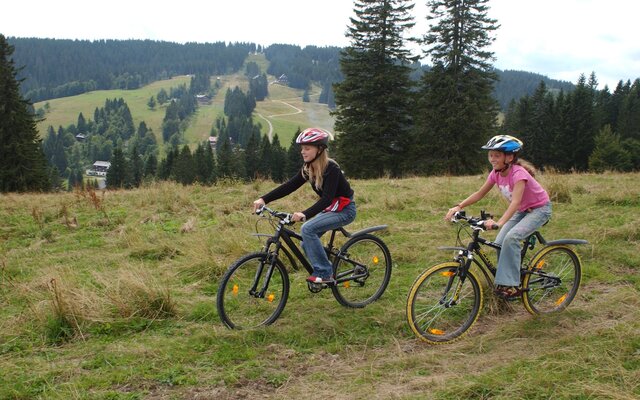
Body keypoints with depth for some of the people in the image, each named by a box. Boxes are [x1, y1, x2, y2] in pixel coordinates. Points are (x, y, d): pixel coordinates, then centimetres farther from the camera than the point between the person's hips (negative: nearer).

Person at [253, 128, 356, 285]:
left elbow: (327, 198, -35)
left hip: (344, 210, -8)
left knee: (307, 229, -25)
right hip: (329, 209, 8)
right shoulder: (308, 169, -2)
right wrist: (264, 199, -19)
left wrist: (305, 214, -49)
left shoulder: (331, 168, -25)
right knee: (306, 244, -2)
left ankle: (324, 273, -17)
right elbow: (289, 186, -8)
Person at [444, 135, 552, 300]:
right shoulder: (496, 173, -8)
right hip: (522, 211, 7)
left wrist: (499, 223, -57)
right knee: (499, 243, -9)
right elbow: (480, 193, -5)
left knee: (511, 238, -28)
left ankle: (511, 285, -21)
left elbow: (516, 201, -43)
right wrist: (458, 207, -19)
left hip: (539, 209, -7)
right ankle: (504, 282, 7)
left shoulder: (518, 173, -30)